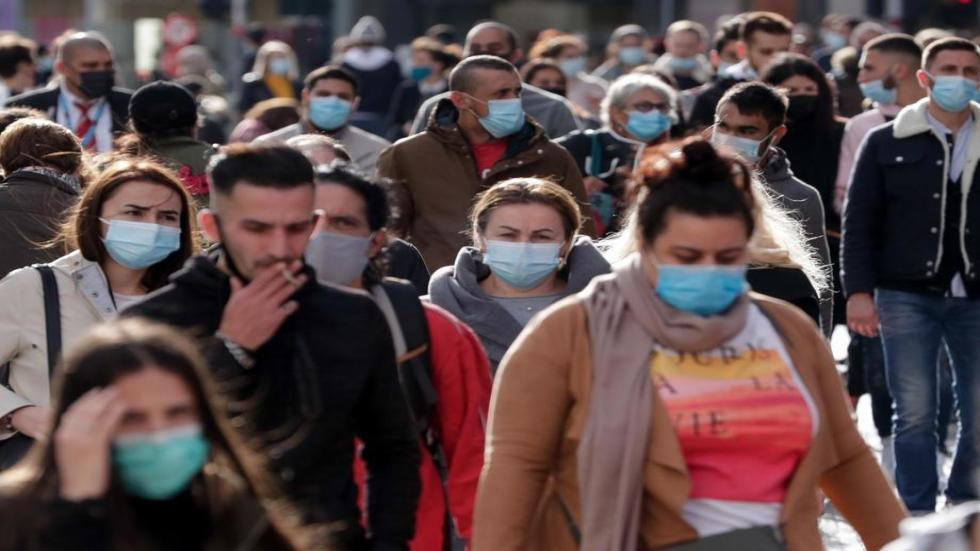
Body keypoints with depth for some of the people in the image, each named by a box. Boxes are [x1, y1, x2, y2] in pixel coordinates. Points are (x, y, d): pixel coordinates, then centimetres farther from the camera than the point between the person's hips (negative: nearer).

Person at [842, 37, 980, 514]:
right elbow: (860, 222, 2)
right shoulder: (886, 144, 4)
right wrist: (858, 291, -6)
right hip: (907, 297, -1)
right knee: (915, 413, -2)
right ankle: (917, 519, 4)